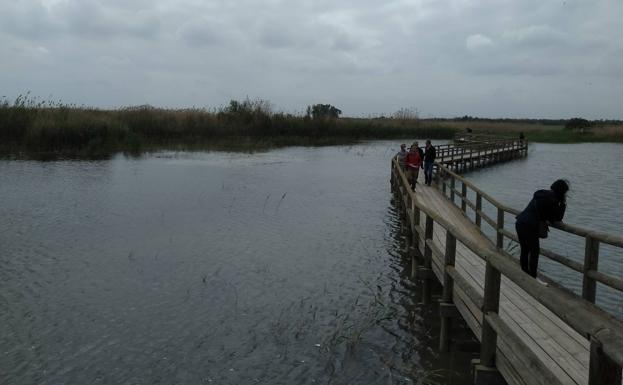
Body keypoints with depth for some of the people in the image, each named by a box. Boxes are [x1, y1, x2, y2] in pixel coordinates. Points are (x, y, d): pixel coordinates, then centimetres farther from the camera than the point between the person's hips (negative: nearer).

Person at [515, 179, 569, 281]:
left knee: (525, 250, 17)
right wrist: (563, 204, 4)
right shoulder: (552, 200, -11)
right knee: (534, 251, 1)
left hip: (520, 223, 9)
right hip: (529, 227, -9)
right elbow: (558, 218, -2)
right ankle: (533, 278, 4)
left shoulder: (542, 194, 16)